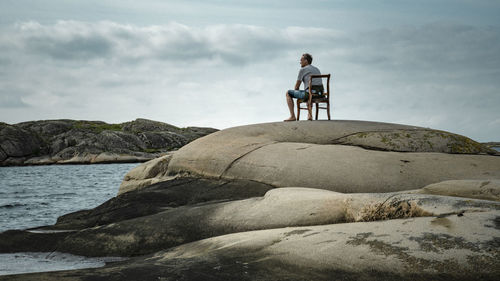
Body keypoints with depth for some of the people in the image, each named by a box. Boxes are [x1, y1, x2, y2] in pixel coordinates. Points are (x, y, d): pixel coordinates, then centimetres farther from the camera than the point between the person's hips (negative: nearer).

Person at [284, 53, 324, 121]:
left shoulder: (302, 70, 0)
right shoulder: (317, 69, 22)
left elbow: (296, 87, 2)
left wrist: (298, 93, 23)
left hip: (309, 92, -7)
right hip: (320, 94, 7)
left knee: (288, 93, 12)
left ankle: (292, 116, 4)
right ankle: (309, 115, 30)